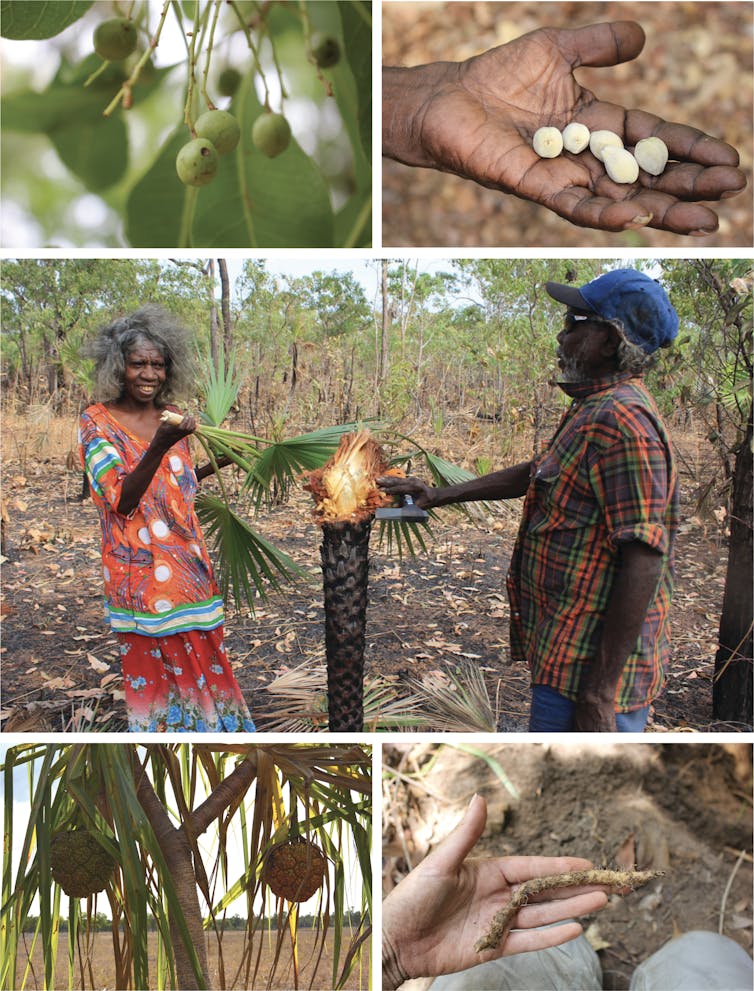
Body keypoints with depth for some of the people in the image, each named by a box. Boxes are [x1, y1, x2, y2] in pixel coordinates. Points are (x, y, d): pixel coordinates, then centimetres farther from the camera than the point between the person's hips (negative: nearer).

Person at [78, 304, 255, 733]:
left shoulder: (171, 418, 6)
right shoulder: (97, 421, -9)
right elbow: (122, 501, -19)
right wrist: (159, 447, -31)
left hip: (187, 559, 5)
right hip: (140, 565, -5)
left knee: (199, 654, 13)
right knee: (153, 662, 6)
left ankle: (204, 723, 32)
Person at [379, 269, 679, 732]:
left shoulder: (620, 421, -21)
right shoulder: (597, 409, 13)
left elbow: (642, 561, -26)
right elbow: (534, 474, 25)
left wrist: (600, 692, -25)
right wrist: (439, 496, 25)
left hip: (591, 663, -10)